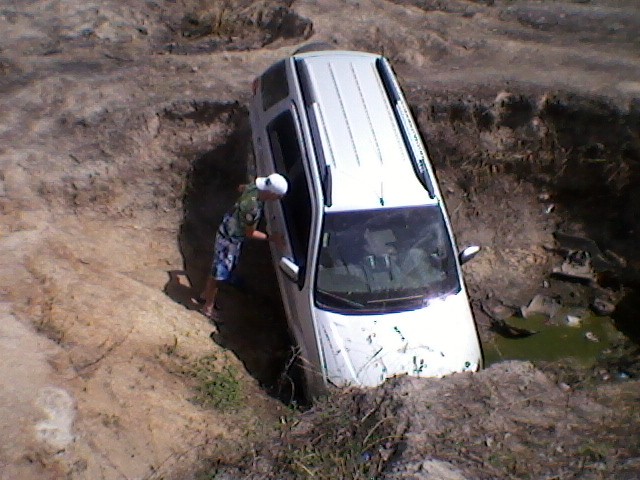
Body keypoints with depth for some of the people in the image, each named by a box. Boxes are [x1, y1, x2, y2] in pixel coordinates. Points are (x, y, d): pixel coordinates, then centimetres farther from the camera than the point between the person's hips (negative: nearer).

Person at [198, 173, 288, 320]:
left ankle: (206, 294, 45)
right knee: (220, 273, 7)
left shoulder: (255, 186, -13)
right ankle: (208, 307, 25)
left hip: (231, 233, 9)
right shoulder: (253, 208, -37)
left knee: (218, 268, 25)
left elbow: (241, 187, 11)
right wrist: (271, 237, -16)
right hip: (229, 238, -9)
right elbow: (250, 233, -22)